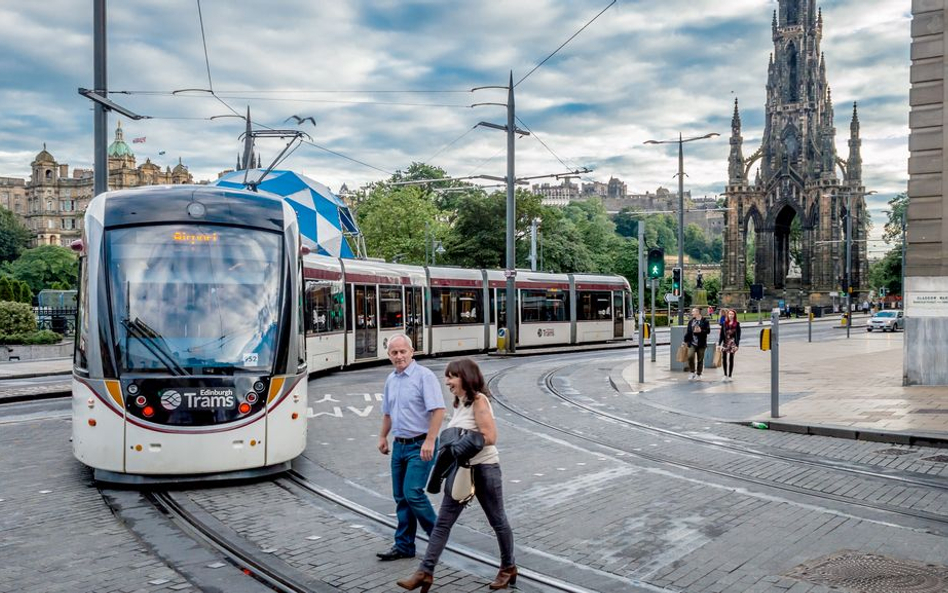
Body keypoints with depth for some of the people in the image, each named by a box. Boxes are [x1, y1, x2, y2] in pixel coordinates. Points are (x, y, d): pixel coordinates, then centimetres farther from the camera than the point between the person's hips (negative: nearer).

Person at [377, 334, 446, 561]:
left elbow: (438, 410, -20)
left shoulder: (424, 376, -13)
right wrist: (383, 436, 21)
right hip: (399, 445, 8)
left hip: (419, 446, -8)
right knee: (401, 497, 10)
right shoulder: (391, 380, 12)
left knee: (412, 493, -12)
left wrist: (430, 441, -24)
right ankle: (404, 545, 19)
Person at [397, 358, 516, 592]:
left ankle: (508, 568, 27)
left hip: (484, 469, -8)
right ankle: (425, 572, 3)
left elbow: (489, 437, -22)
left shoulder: (478, 400, -14)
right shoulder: (459, 403, 11)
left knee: (497, 521, 10)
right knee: (443, 522, 2)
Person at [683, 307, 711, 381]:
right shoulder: (691, 321, 9)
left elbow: (708, 331, -6)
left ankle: (698, 374, 19)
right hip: (692, 343, 2)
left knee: (700, 360, 5)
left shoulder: (705, 321, -2)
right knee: (690, 356, -16)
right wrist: (685, 341, 9)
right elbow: (688, 331, 12)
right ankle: (692, 372, 1)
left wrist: (701, 331, -21)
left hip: (701, 344, -2)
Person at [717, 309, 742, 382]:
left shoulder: (737, 324, -1)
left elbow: (738, 335, -4)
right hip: (725, 343, 3)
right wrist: (719, 344, 5)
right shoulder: (724, 323, 8)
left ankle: (730, 376, 9)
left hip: (732, 343, -3)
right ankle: (725, 375, 13)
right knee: (724, 359, 0)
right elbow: (721, 334, 8)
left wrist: (737, 345, -12)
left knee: (731, 359, 2)